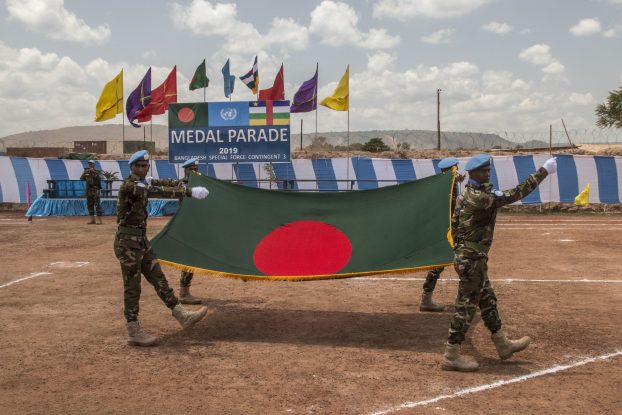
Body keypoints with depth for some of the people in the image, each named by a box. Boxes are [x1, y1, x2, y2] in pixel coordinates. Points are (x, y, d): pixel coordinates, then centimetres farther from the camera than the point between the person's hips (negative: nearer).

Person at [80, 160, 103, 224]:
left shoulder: (97, 171, -2)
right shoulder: (86, 172, 11)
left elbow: (99, 178, -20)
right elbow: (81, 178, 0)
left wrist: (93, 172, -24)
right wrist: (84, 172, -12)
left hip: (95, 190, -6)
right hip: (89, 191, 6)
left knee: (97, 205, -9)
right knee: (90, 205, 7)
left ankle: (99, 220, -9)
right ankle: (92, 220, 12)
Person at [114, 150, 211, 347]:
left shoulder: (143, 182, 11)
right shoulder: (129, 186, -17)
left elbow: (163, 183, 3)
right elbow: (158, 192, -25)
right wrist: (189, 192, -28)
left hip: (141, 240, 9)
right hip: (128, 241, -9)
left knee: (158, 278, 8)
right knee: (132, 286, -2)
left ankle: (182, 315, 11)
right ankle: (133, 332, 7)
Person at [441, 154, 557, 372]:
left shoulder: (465, 195, 8)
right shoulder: (480, 197, -22)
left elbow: (454, 223, 14)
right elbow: (515, 194, -23)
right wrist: (543, 171, -17)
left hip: (465, 257, 10)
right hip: (472, 261, -10)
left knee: (487, 301, 20)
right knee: (466, 306, -2)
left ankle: (503, 345, 35)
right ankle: (451, 356, 5)